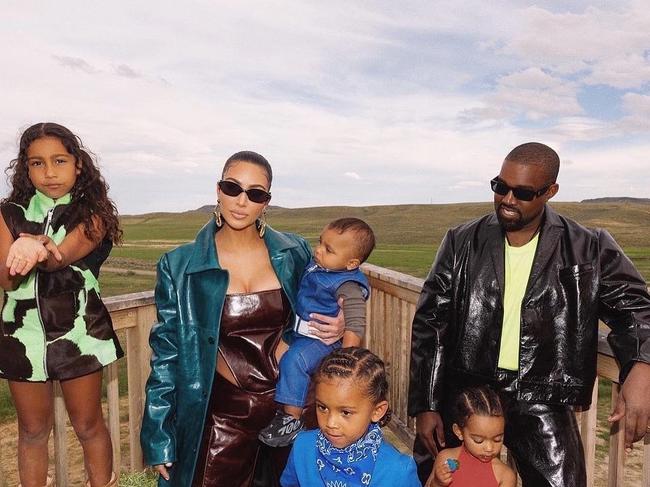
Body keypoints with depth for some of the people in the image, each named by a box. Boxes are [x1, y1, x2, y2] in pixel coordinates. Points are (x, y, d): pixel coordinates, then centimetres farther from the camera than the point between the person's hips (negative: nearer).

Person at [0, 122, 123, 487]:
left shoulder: (92, 213, -5)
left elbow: (63, 255, -23)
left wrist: (39, 250, -46)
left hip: (78, 332, -2)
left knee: (88, 426, 12)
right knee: (34, 430, 17)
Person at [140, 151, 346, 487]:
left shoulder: (294, 254, -5)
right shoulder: (180, 267, -8)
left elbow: (317, 316, 11)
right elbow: (167, 354, -3)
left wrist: (336, 327, -12)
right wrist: (159, 438, -1)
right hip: (224, 412, -1)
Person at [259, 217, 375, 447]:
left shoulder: (348, 286, -26)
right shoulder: (315, 264, 0)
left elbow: (355, 324, -31)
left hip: (322, 340, -10)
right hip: (298, 333, 10)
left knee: (294, 360, -32)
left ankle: (292, 418, -21)